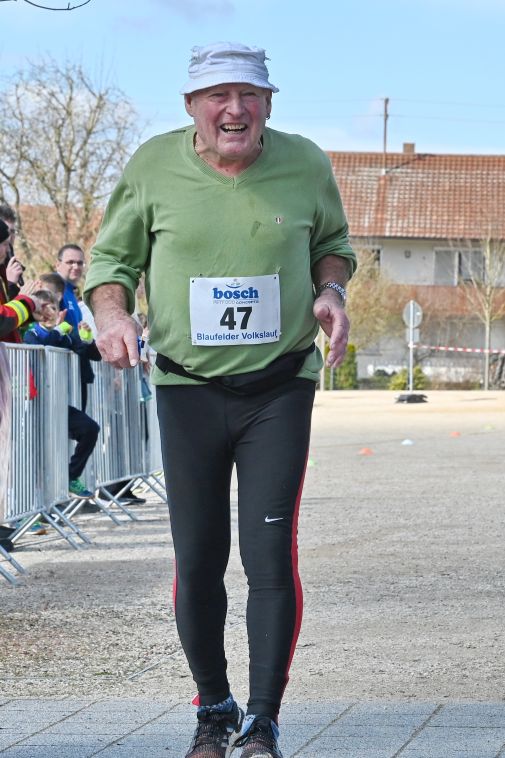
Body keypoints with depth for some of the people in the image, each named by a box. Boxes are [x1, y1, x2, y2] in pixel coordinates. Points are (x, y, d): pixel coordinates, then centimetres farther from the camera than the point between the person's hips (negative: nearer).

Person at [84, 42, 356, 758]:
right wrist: (113, 312, -12)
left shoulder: (305, 164, 1)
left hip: (280, 388, -1)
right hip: (188, 389, 1)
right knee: (197, 561, 4)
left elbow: (332, 241, 18)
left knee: (271, 555, -11)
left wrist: (331, 291, -3)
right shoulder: (152, 167, -2)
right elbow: (112, 256, 8)